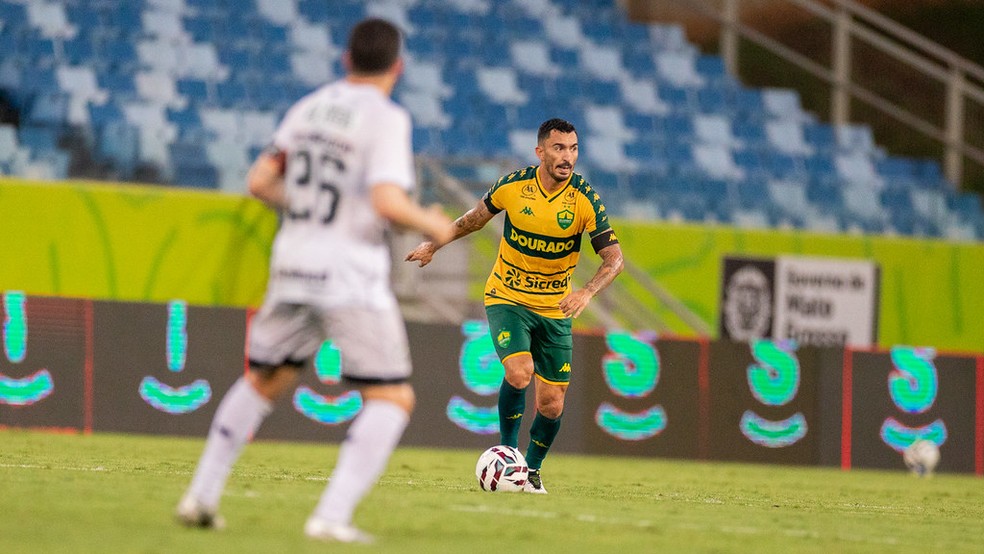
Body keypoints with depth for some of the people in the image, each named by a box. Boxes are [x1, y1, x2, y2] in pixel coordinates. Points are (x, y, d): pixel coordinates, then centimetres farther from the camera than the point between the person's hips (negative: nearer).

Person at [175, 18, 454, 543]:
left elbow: (260, 182, 11)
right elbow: (387, 202, -21)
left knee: (262, 381, 25)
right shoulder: (385, 118, -9)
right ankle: (331, 516, -16)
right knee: (392, 398, -1)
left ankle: (201, 496, 21)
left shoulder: (307, 108, 10)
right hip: (351, 275, -6)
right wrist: (432, 225, -2)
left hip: (292, 266, 7)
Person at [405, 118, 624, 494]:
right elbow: (476, 218, 9)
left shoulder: (584, 200, -14)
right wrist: (434, 245, 19)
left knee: (552, 405, 1)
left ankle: (532, 471, 27)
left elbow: (614, 258, -15)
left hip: (555, 308, 1)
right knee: (519, 372, -27)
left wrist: (587, 293, -34)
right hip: (506, 298, -1)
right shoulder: (513, 186, -12)